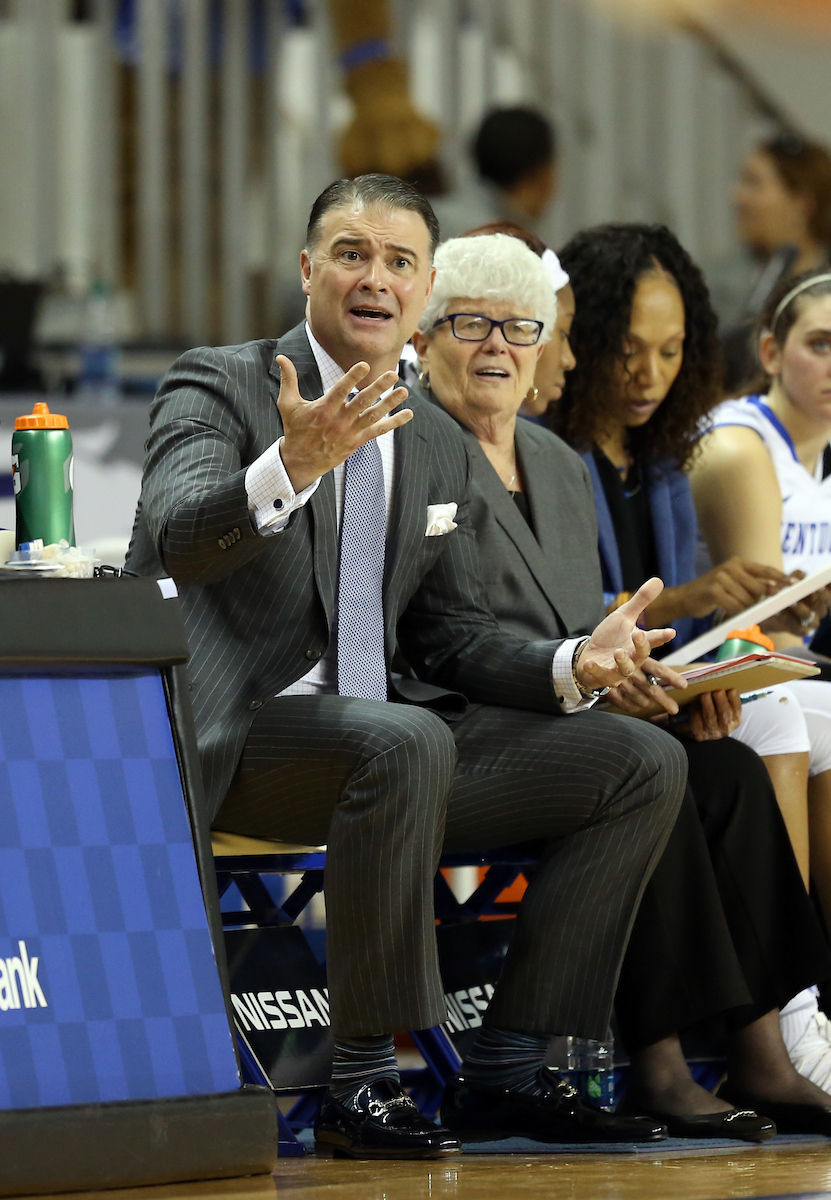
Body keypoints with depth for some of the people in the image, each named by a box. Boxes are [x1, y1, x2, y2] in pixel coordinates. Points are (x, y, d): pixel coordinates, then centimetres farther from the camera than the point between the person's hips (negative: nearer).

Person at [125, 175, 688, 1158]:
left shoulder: (436, 446, 18)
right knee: (405, 742, -38)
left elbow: (455, 639, 18)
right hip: (228, 738, -7)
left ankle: (515, 1068, -2)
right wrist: (292, 467, -40)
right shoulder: (218, 388, -3)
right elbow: (176, 541, -22)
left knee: (644, 762, -4)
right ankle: (362, 1082, -30)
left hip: (373, 731, 7)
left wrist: (575, 663, -2)